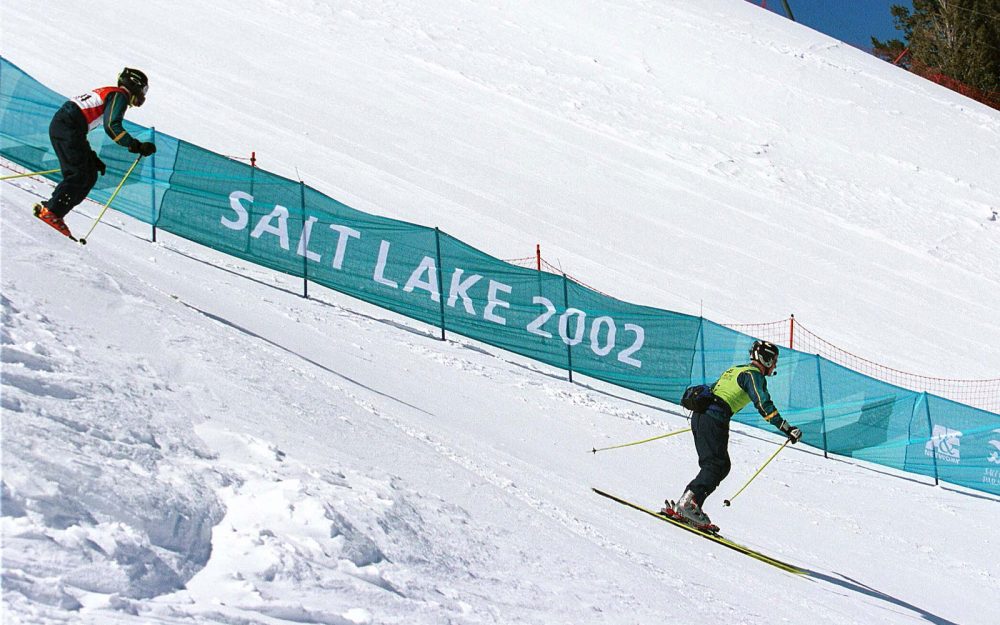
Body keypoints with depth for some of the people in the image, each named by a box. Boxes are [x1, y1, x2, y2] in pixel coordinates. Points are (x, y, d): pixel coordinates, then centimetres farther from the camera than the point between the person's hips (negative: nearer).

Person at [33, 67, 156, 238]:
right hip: (68, 129, -9)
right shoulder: (119, 95, -1)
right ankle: (50, 211, -17)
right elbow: (111, 126, -17)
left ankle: (49, 208, 4)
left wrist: (92, 158, 27)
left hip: (59, 125, 9)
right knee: (79, 176, -13)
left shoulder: (105, 93, 28)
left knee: (90, 176, 7)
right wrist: (136, 146, -14)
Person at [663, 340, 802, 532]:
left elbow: (712, 390, 34)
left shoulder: (735, 370, 25)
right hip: (714, 420, -9)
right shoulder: (754, 375, -2)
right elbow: (763, 404, -15)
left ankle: (684, 505, 2)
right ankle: (687, 503, -25)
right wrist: (786, 428, -17)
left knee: (722, 466, 9)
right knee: (716, 466, -12)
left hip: (699, 415, 9)